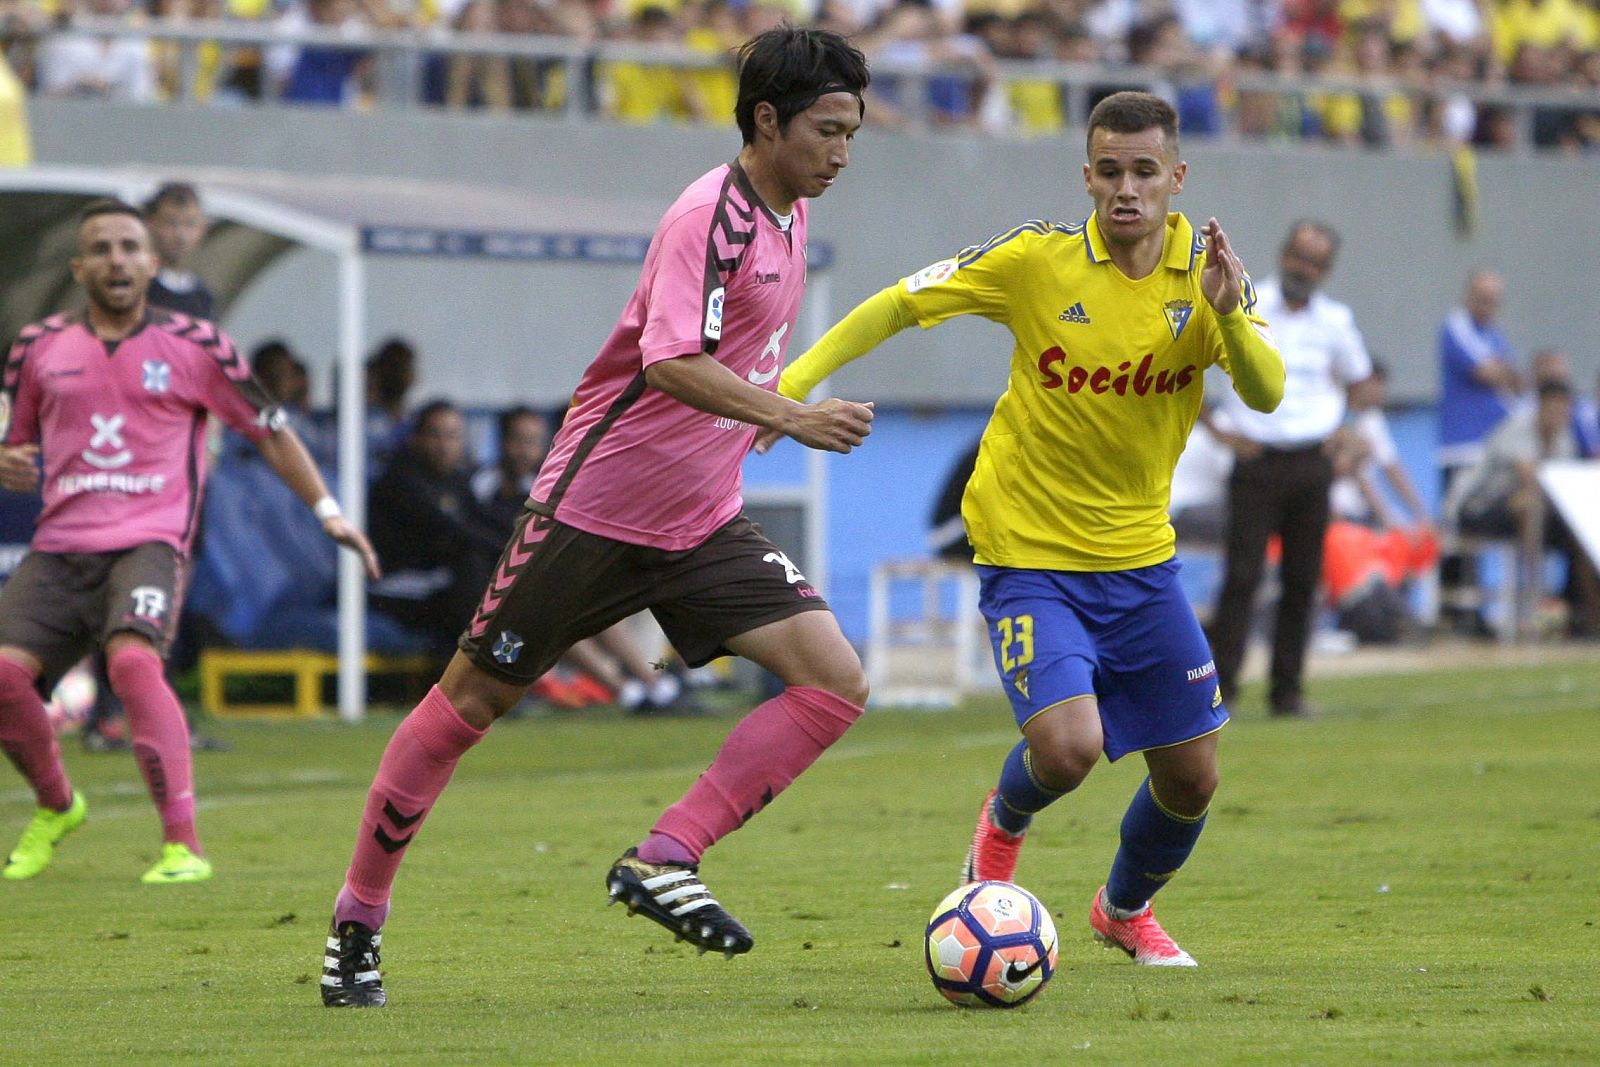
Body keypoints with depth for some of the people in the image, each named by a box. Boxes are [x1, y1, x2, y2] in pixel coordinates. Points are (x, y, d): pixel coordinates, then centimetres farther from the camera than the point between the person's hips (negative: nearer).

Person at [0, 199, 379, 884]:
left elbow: (269, 431, 13)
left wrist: (328, 512, 7)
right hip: (59, 545, 3)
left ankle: (183, 845, -30)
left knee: (132, 659, -31)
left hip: (149, 539, -3)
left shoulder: (193, 346, 5)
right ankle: (55, 808, 14)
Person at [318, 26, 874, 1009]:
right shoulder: (710, 218, -19)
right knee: (473, 700, 4)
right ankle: (358, 920, 17)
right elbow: (671, 362, -33)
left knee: (837, 681, -10)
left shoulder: (788, 218, 7)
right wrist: (793, 417, -39)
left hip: (703, 523, 8)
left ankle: (663, 864, -10)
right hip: (599, 509, -8)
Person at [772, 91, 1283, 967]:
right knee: (1067, 745, -24)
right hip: (1029, 554, -4)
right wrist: (796, 378, -14)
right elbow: (900, 304, -5)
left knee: (1191, 778, 7)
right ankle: (1004, 822, 13)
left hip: (1140, 557, 4)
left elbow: (1268, 394, -16)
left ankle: (1126, 909, 40)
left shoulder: (1206, 272, -5)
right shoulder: (1038, 260, -13)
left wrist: (1227, 312, -33)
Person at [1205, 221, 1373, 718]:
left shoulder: (1335, 321, 9)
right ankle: (1219, 690, -9)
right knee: (1241, 577, -10)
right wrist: (1220, 428, -3)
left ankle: (1287, 691, 10)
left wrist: (1338, 427, 12)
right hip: (1257, 460, -3)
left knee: (1302, 580, 3)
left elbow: (1355, 375, 27)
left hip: (1313, 465, 3)